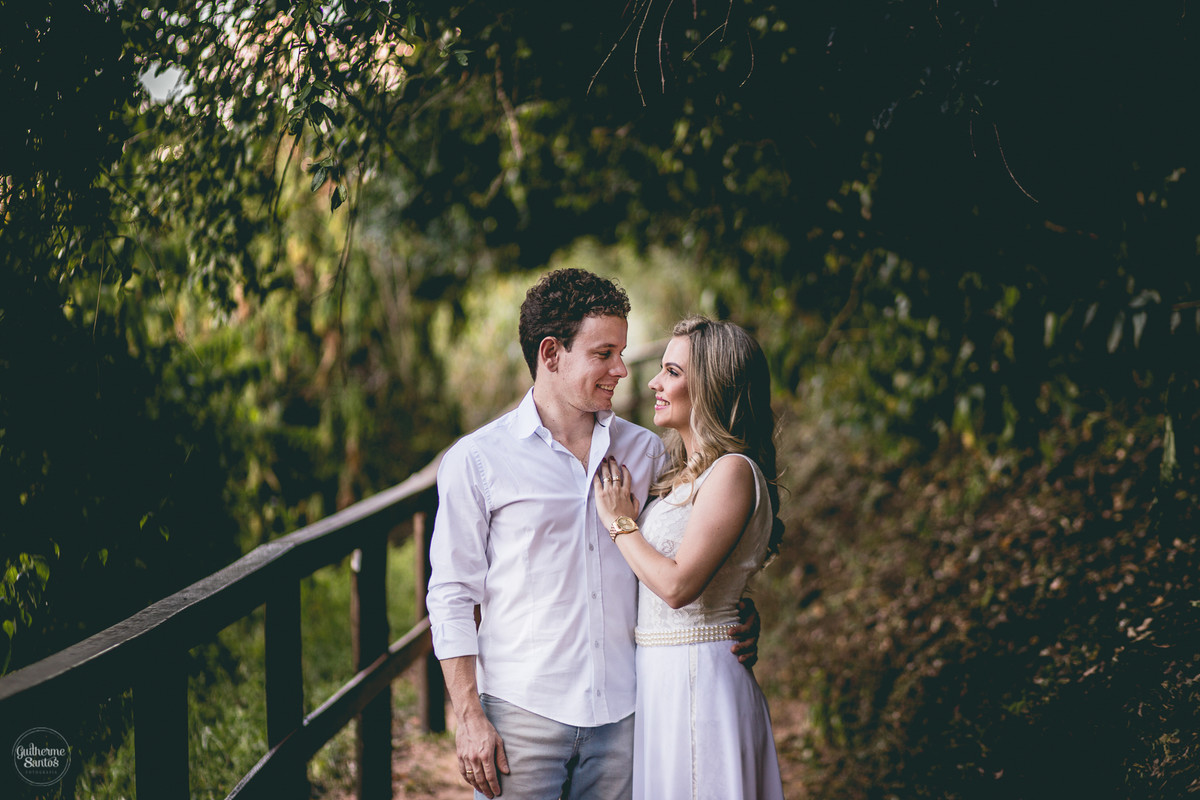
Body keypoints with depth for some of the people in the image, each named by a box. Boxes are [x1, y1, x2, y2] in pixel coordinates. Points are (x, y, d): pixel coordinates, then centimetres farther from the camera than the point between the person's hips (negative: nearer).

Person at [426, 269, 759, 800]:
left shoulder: (645, 452, 10)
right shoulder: (476, 460, -1)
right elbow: (451, 596, -1)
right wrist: (468, 717, -8)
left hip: (621, 715, 3)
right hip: (522, 713, -3)